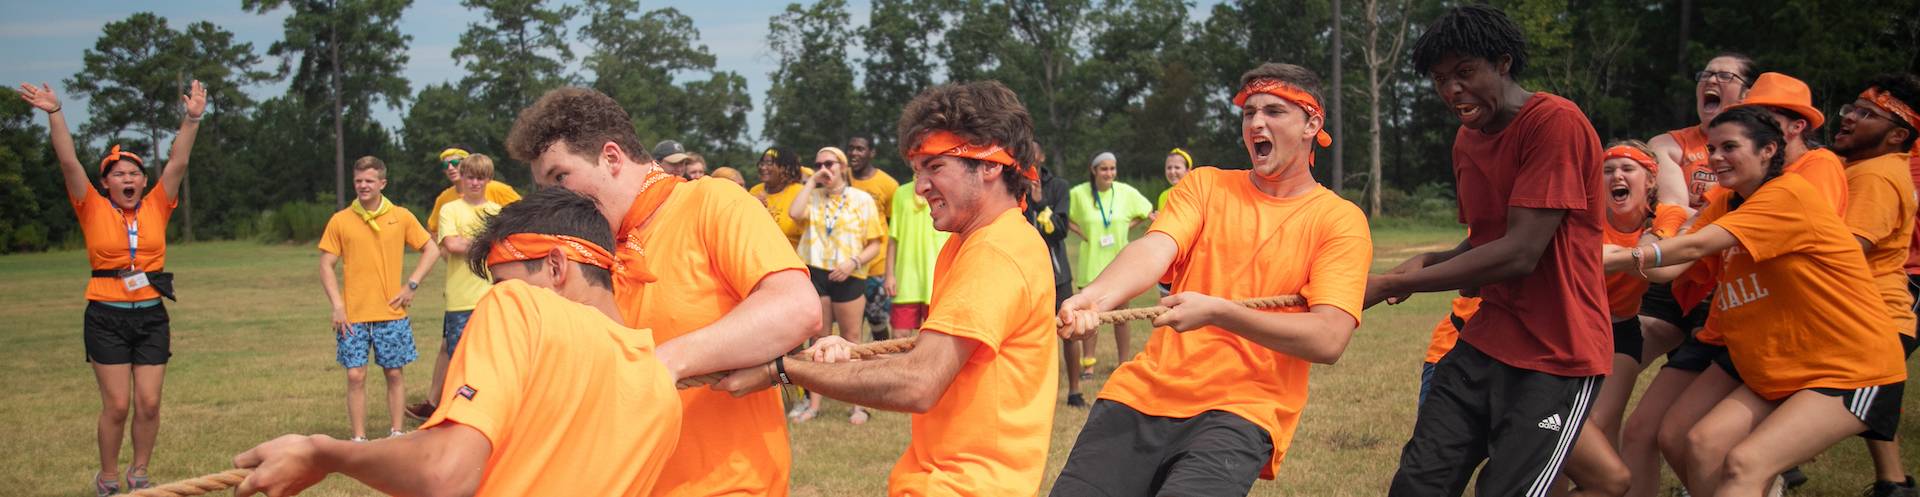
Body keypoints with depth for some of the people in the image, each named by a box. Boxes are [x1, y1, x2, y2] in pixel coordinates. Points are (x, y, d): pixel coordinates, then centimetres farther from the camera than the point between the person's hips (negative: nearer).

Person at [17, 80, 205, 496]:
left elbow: (178, 163, 0)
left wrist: (192, 119, -8)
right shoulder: (94, 210, 1)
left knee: (149, 404, 1)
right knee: (116, 405, -3)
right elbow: (69, 162, -7)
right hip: (107, 319, -2)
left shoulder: (156, 208, 6)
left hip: (151, 317, 2)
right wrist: (55, 115, -16)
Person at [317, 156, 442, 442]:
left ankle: (396, 434, 16)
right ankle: (359, 440, 7)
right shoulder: (340, 221, 1)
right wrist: (337, 306, -7)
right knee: (355, 376, -1)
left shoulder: (401, 217, 3)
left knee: (394, 374, 6)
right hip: (353, 315, 0)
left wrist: (411, 285, -3)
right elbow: (326, 265, 3)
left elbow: (432, 250, 8)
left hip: (391, 313, 1)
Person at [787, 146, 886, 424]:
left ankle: (858, 405, 11)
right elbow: (795, 213, -14)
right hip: (816, 273, 2)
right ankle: (814, 404, 15)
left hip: (848, 276, -2)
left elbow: (874, 245, 0)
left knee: (850, 340, 5)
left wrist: (854, 262, -17)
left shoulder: (862, 200, 2)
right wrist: (811, 181, -6)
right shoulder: (813, 197, 9)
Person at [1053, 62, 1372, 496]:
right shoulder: (1205, 185, 13)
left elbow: (1329, 339, -10)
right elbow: (1155, 249, -7)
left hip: (1241, 409, -3)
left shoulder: (1339, 220, 3)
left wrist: (1217, 311, -21)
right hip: (1145, 391, 4)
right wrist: (1098, 295, -29)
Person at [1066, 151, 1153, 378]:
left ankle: (1124, 364, 15)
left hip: (1119, 263, 1)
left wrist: (1128, 226, -1)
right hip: (1091, 263, -1)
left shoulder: (1126, 192, -1)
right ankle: (1088, 364, 8)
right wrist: (1080, 231, -8)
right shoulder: (1078, 193, -6)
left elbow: (1147, 212, 12)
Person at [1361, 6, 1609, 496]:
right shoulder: (1466, 140, 12)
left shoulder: (1556, 121, -16)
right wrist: (1425, 263, 0)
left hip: (1557, 357, -7)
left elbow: (1520, 252, -23)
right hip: (1485, 343, 8)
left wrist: (1389, 285, -20)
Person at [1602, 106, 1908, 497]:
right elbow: (1673, 269, 1)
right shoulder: (1735, 207, 13)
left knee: (1744, 463, -24)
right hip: (1783, 372, 8)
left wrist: (1608, 260, -24)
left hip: (1853, 371, -8)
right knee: (1705, 443, -11)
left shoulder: (1790, 193, -15)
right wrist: (1610, 256, -15)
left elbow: (1694, 247, -24)